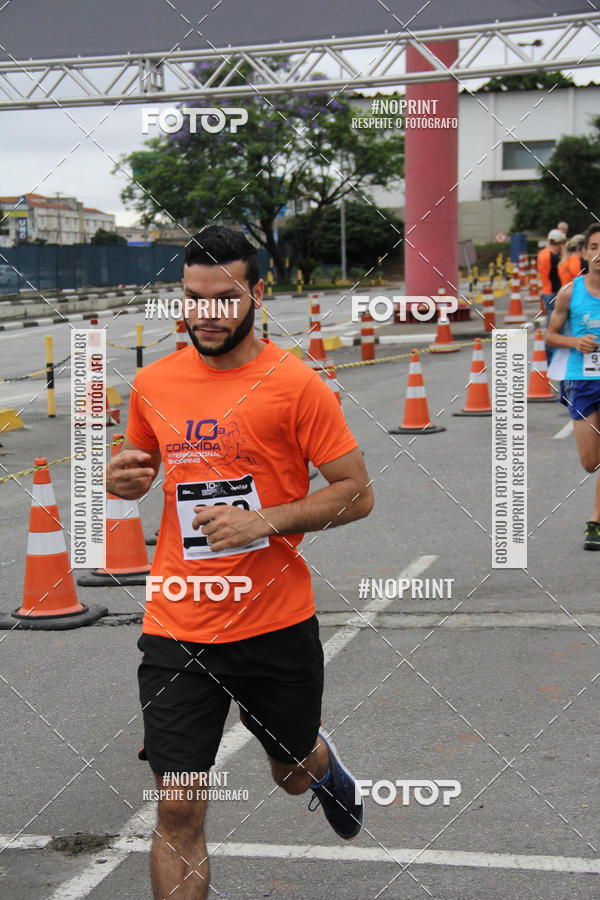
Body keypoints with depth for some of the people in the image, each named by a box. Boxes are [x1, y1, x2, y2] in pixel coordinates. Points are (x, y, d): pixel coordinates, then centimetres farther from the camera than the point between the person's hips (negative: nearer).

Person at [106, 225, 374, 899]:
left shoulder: (295, 383, -9)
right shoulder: (154, 382, 3)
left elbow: (357, 493, -8)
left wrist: (264, 521, -21)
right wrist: (123, 478, -5)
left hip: (277, 623, -1)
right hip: (176, 629, 2)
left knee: (295, 773, 23)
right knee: (178, 813, -2)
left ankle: (322, 763, 60)